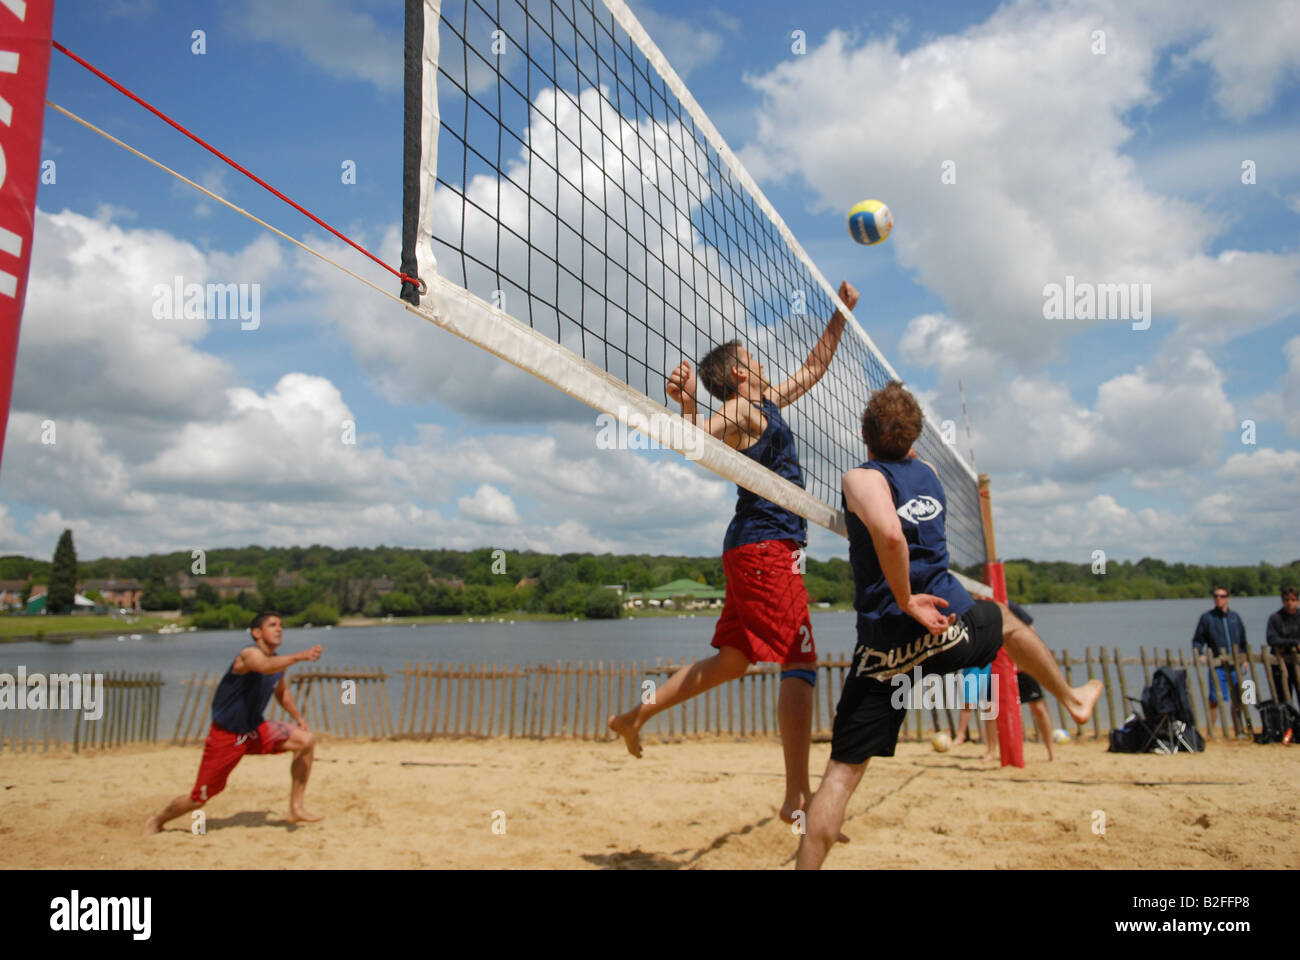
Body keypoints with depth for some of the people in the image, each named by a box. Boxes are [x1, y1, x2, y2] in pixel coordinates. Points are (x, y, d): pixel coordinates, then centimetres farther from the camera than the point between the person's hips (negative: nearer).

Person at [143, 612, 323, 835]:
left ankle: (296, 808, 0)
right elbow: (264, 666, -49)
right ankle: (157, 820, 35)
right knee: (198, 799, 2)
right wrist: (299, 656, -63)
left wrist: (299, 718, 13)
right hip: (226, 735, -7)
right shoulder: (250, 654, -23)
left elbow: (282, 692, 23)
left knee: (306, 740, -11)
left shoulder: (278, 662, 2)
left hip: (254, 729, 7)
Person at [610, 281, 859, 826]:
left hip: (755, 550, 10)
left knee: (730, 663, 15)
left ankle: (636, 715, 20)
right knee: (799, 664, -10)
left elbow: (812, 370, 32)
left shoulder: (768, 405, 20)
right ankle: (798, 796, -8)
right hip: (767, 546, -10)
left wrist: (840, 315, 31)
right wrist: (685, 405, -41)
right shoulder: (742, 409, -7)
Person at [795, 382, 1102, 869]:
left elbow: (890, 534, -29)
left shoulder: (862, 478, -9)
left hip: (886, 646, -4)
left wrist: (904, 601, -19)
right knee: (1005, 620, 39)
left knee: (842, 771, 0)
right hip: (951, 627, 5)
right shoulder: (929, 471, 9)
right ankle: (1074, 698, 60)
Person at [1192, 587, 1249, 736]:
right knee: (1215, 699, -8)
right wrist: (1200, 655, -13)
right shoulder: (1207, 617, 1)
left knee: (1237, 699, 9)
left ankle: (1239, 730, 20)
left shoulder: (1234, 616, 12)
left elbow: (1243, 639, 21)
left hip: (1235, 666, 4)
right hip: (1217, 666, -4)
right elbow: (1197, 640, 2)